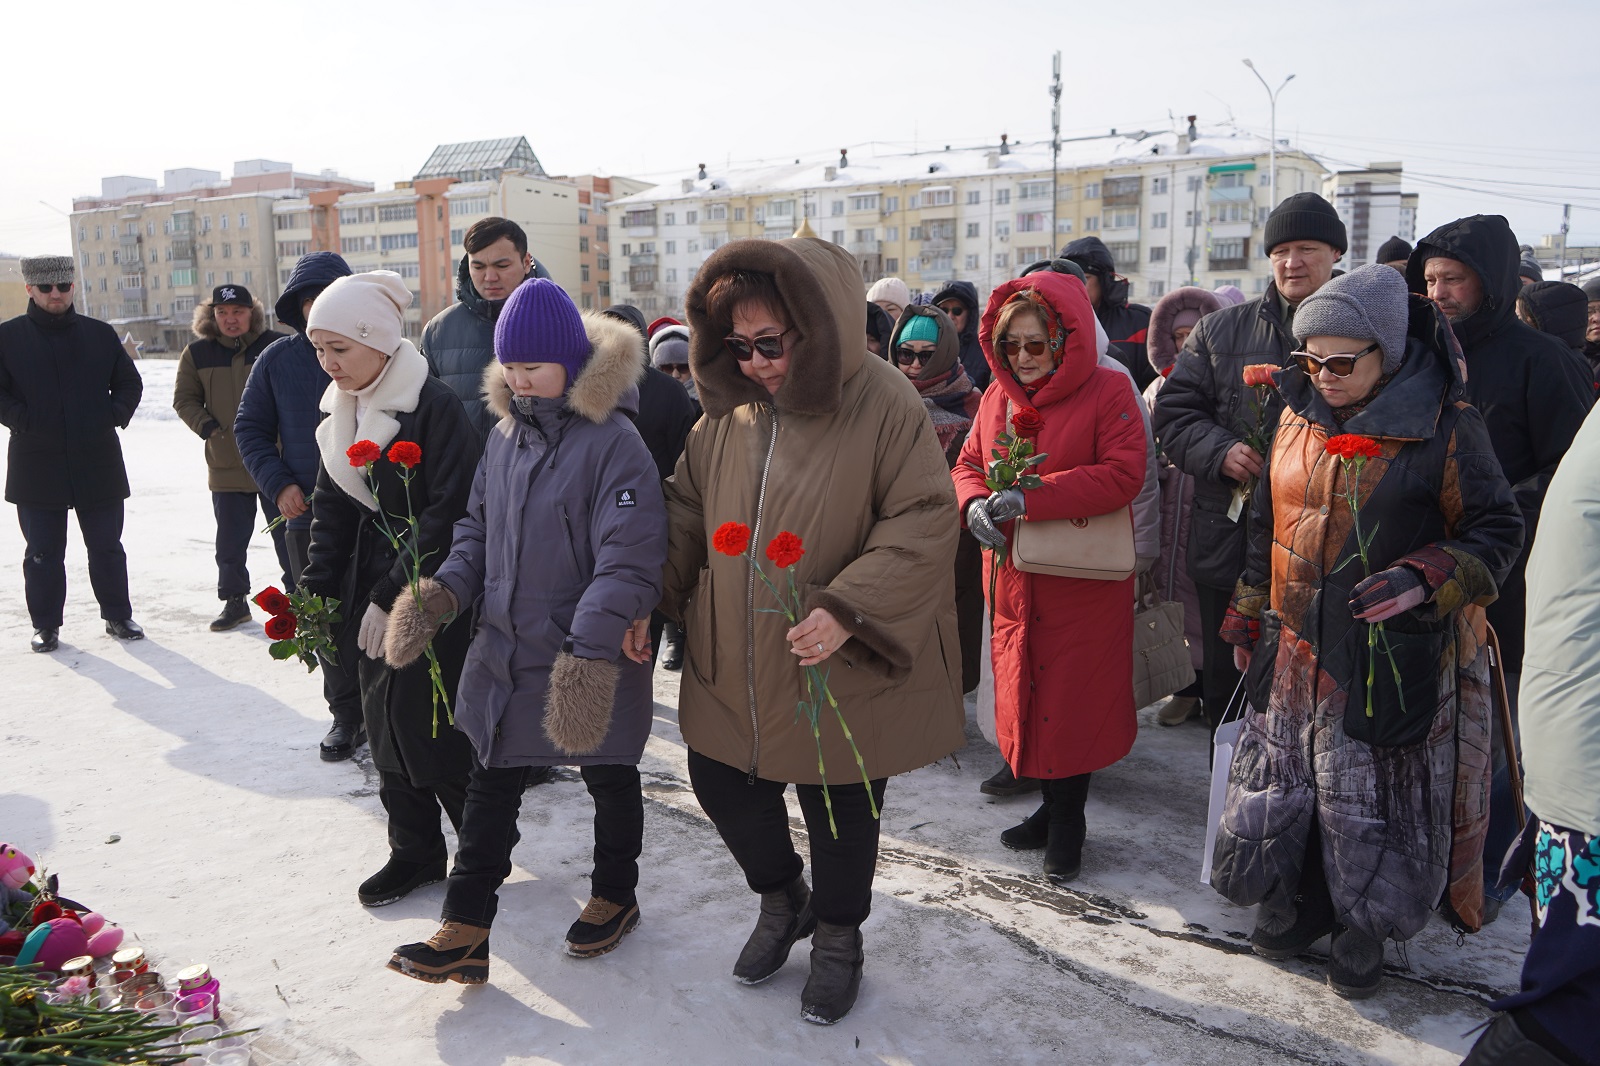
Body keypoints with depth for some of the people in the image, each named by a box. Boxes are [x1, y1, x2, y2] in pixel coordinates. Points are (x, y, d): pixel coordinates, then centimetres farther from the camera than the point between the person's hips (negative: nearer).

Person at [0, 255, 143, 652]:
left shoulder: (100, 334, 7)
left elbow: (130, 382, 13)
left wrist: (116, 416, -2)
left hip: (98, 463, 1)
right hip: (36, 466, -1)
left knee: (107, 548, 9)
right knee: (43, 552, 6)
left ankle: (118, 617, 21)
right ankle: (45, 625, 17)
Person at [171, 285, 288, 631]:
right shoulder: (197, 353, 4)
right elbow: (184, 399, 11)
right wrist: (209, 429, -4)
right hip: (226, 465, 3)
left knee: (287, 535, 4)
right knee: (230, 541, 10)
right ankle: (234, 601, 23)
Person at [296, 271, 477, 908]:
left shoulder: (434, 406, -15)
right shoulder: (341, 412, 9)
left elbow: (447, 512, -19)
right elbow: (331, 511, 13)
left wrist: (395, 593, -18)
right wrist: (314, 591, 4)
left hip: (428, 593, -7)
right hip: (370, 586, 7)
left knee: (435, 726, -3)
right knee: (387, 722, 11)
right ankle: (414, 852, 26)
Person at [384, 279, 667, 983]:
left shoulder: (614, 442, -19)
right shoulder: (506, 435, 5)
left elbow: (628, 561, -26)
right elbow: (478, 528, 13)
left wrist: (589, 648, -34)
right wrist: (445, 591, -5)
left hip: (594, 664, -6)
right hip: (504, 649, 7)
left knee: (608, 777, 16)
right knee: (490, 781, 12)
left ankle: (615, 895, 39)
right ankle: (464, 931, 23)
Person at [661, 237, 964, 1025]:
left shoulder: (882, 404, -16)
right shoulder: (726, 407, 1)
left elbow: (924, 521, -19)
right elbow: (685, 510, 11)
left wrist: (846, 610, -28)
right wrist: (652, 599, 4)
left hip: (840, 666, -5)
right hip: (732, 664, 5)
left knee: (841, 811, 12)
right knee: (719, 782, 16)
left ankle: (838, 937, 40)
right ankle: (782, 898, 44)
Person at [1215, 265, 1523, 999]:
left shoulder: (1443, 426, -12)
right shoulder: (1299, 417, 3)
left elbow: (1496, 531, -5)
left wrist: (1426, 580, -23)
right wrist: (1250, 618, 14)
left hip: (1398, 657, -4)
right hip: (1299, 648, 5)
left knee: (1378, 797, 7)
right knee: (1284, 780, 13)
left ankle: (1365, 927, 29)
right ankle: (1300, 902, 35)